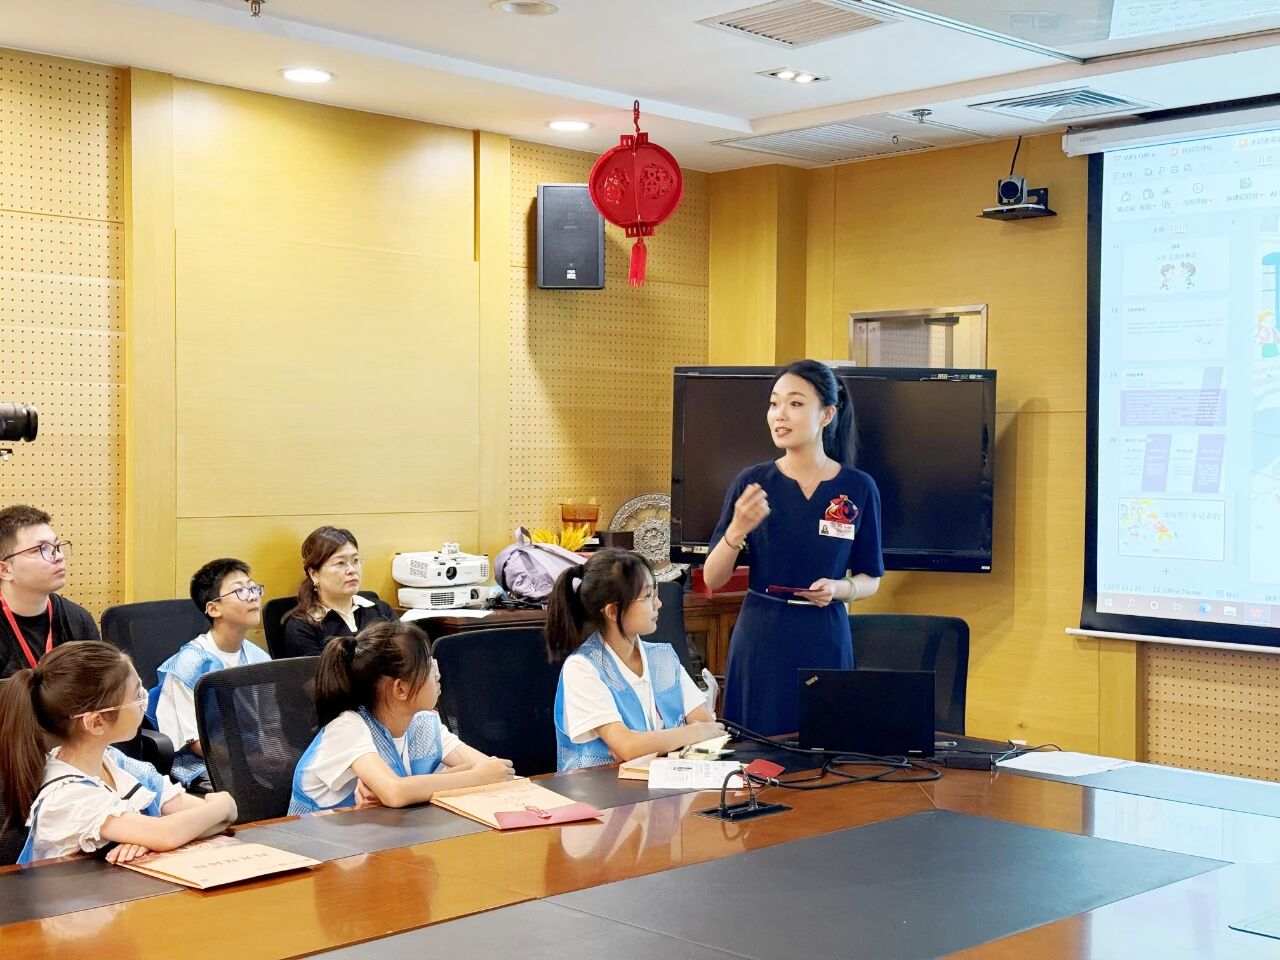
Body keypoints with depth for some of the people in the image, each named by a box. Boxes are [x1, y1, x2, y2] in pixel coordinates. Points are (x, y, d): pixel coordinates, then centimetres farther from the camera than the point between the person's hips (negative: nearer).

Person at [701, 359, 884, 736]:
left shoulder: (858, 489, 0)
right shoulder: (752, 482, -1)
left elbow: (871, 580, 9)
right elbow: (712, 578, 0)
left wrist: (840, 588, -12)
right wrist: (737, 529, -17)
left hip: (824, 644, 0)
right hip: (759, 640, 0)